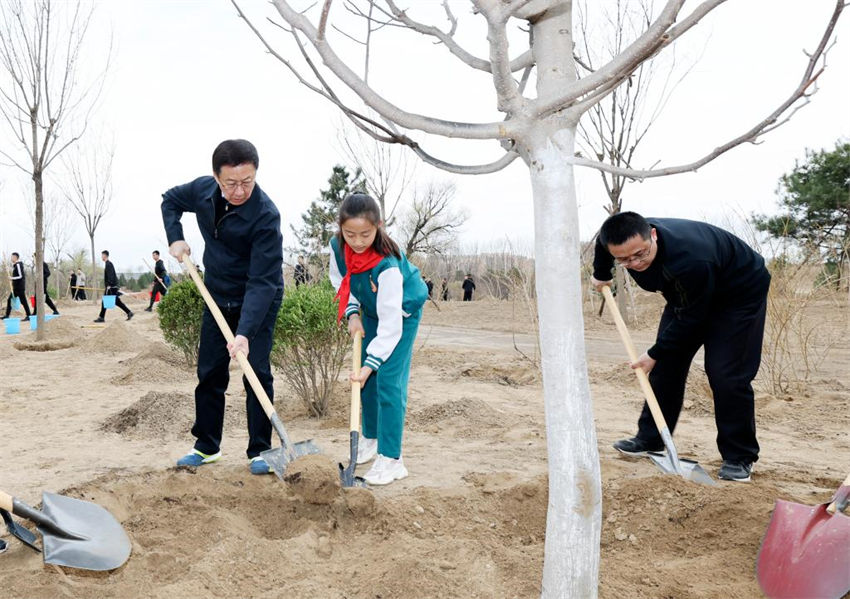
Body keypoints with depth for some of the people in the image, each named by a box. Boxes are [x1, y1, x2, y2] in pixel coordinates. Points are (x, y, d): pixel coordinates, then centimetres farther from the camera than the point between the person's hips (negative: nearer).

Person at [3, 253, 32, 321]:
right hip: (16, 287, 10)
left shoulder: (18, 265, -14)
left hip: (20, 288, -10)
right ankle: (7, 315, 16)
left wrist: (12, 278, -13)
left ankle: (28, 316, -4)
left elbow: (21, 276, -18)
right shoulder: (15, 265, 15)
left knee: (23, 301, -7)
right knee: (9, 299, 11)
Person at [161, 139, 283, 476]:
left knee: (257, 372, -7)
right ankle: (207, 447, 21)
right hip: (218, 298, 6)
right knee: (209, 373, 9)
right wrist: (175, 237, -3)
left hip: (259, 301, -5)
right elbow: (171, 200, 14)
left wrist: (245, 333, -40)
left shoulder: (265, 215, -29)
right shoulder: (203, 190, -11)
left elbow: (262, 281, -33)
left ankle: (260, 451, 5)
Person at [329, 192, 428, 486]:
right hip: (371, 311, 7)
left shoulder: (387, 265, -39)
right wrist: (352, 314, -10)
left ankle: (391, 458, -8)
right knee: (366, 378, 11)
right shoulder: (337, 246, -20)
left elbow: (391, 324, -36)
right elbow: (340, 281, 2)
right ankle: (370, 438, 30)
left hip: (402, 313, -6)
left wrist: (370, 364, -37)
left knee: (389, 381, -14)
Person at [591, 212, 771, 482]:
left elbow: (691, 317, -30)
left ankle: (740, 457, 1)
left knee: (726, 374, -14)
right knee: (667, 364, 5)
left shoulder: (692, 260, -44)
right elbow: (603, 241, 4)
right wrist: (601, 275, 20)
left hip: (740, 294, -7)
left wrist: (655, 353, -21)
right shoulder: (618, 241, -24)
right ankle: (650, 438, 17)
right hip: (686, 295, 7)